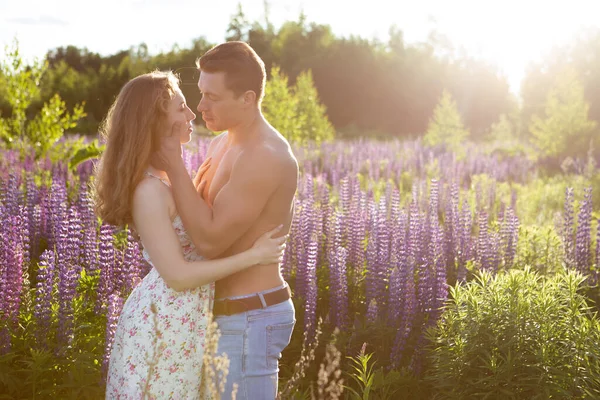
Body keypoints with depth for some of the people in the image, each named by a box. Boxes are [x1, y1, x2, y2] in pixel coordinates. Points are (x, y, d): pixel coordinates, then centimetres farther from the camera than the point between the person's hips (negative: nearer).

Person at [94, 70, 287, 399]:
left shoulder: (165, 175, 6)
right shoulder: (149, 190, -23)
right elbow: (177, 275, -23)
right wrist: (253, 256, -19)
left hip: (183, 319, 9)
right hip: (161, 324, -9)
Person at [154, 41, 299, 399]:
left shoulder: (266, 157, -21)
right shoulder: (225, 142, 10)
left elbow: (210, 239, -25)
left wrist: (174, 165, -20)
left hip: (250, 319, -10)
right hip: (231, 315, 10)